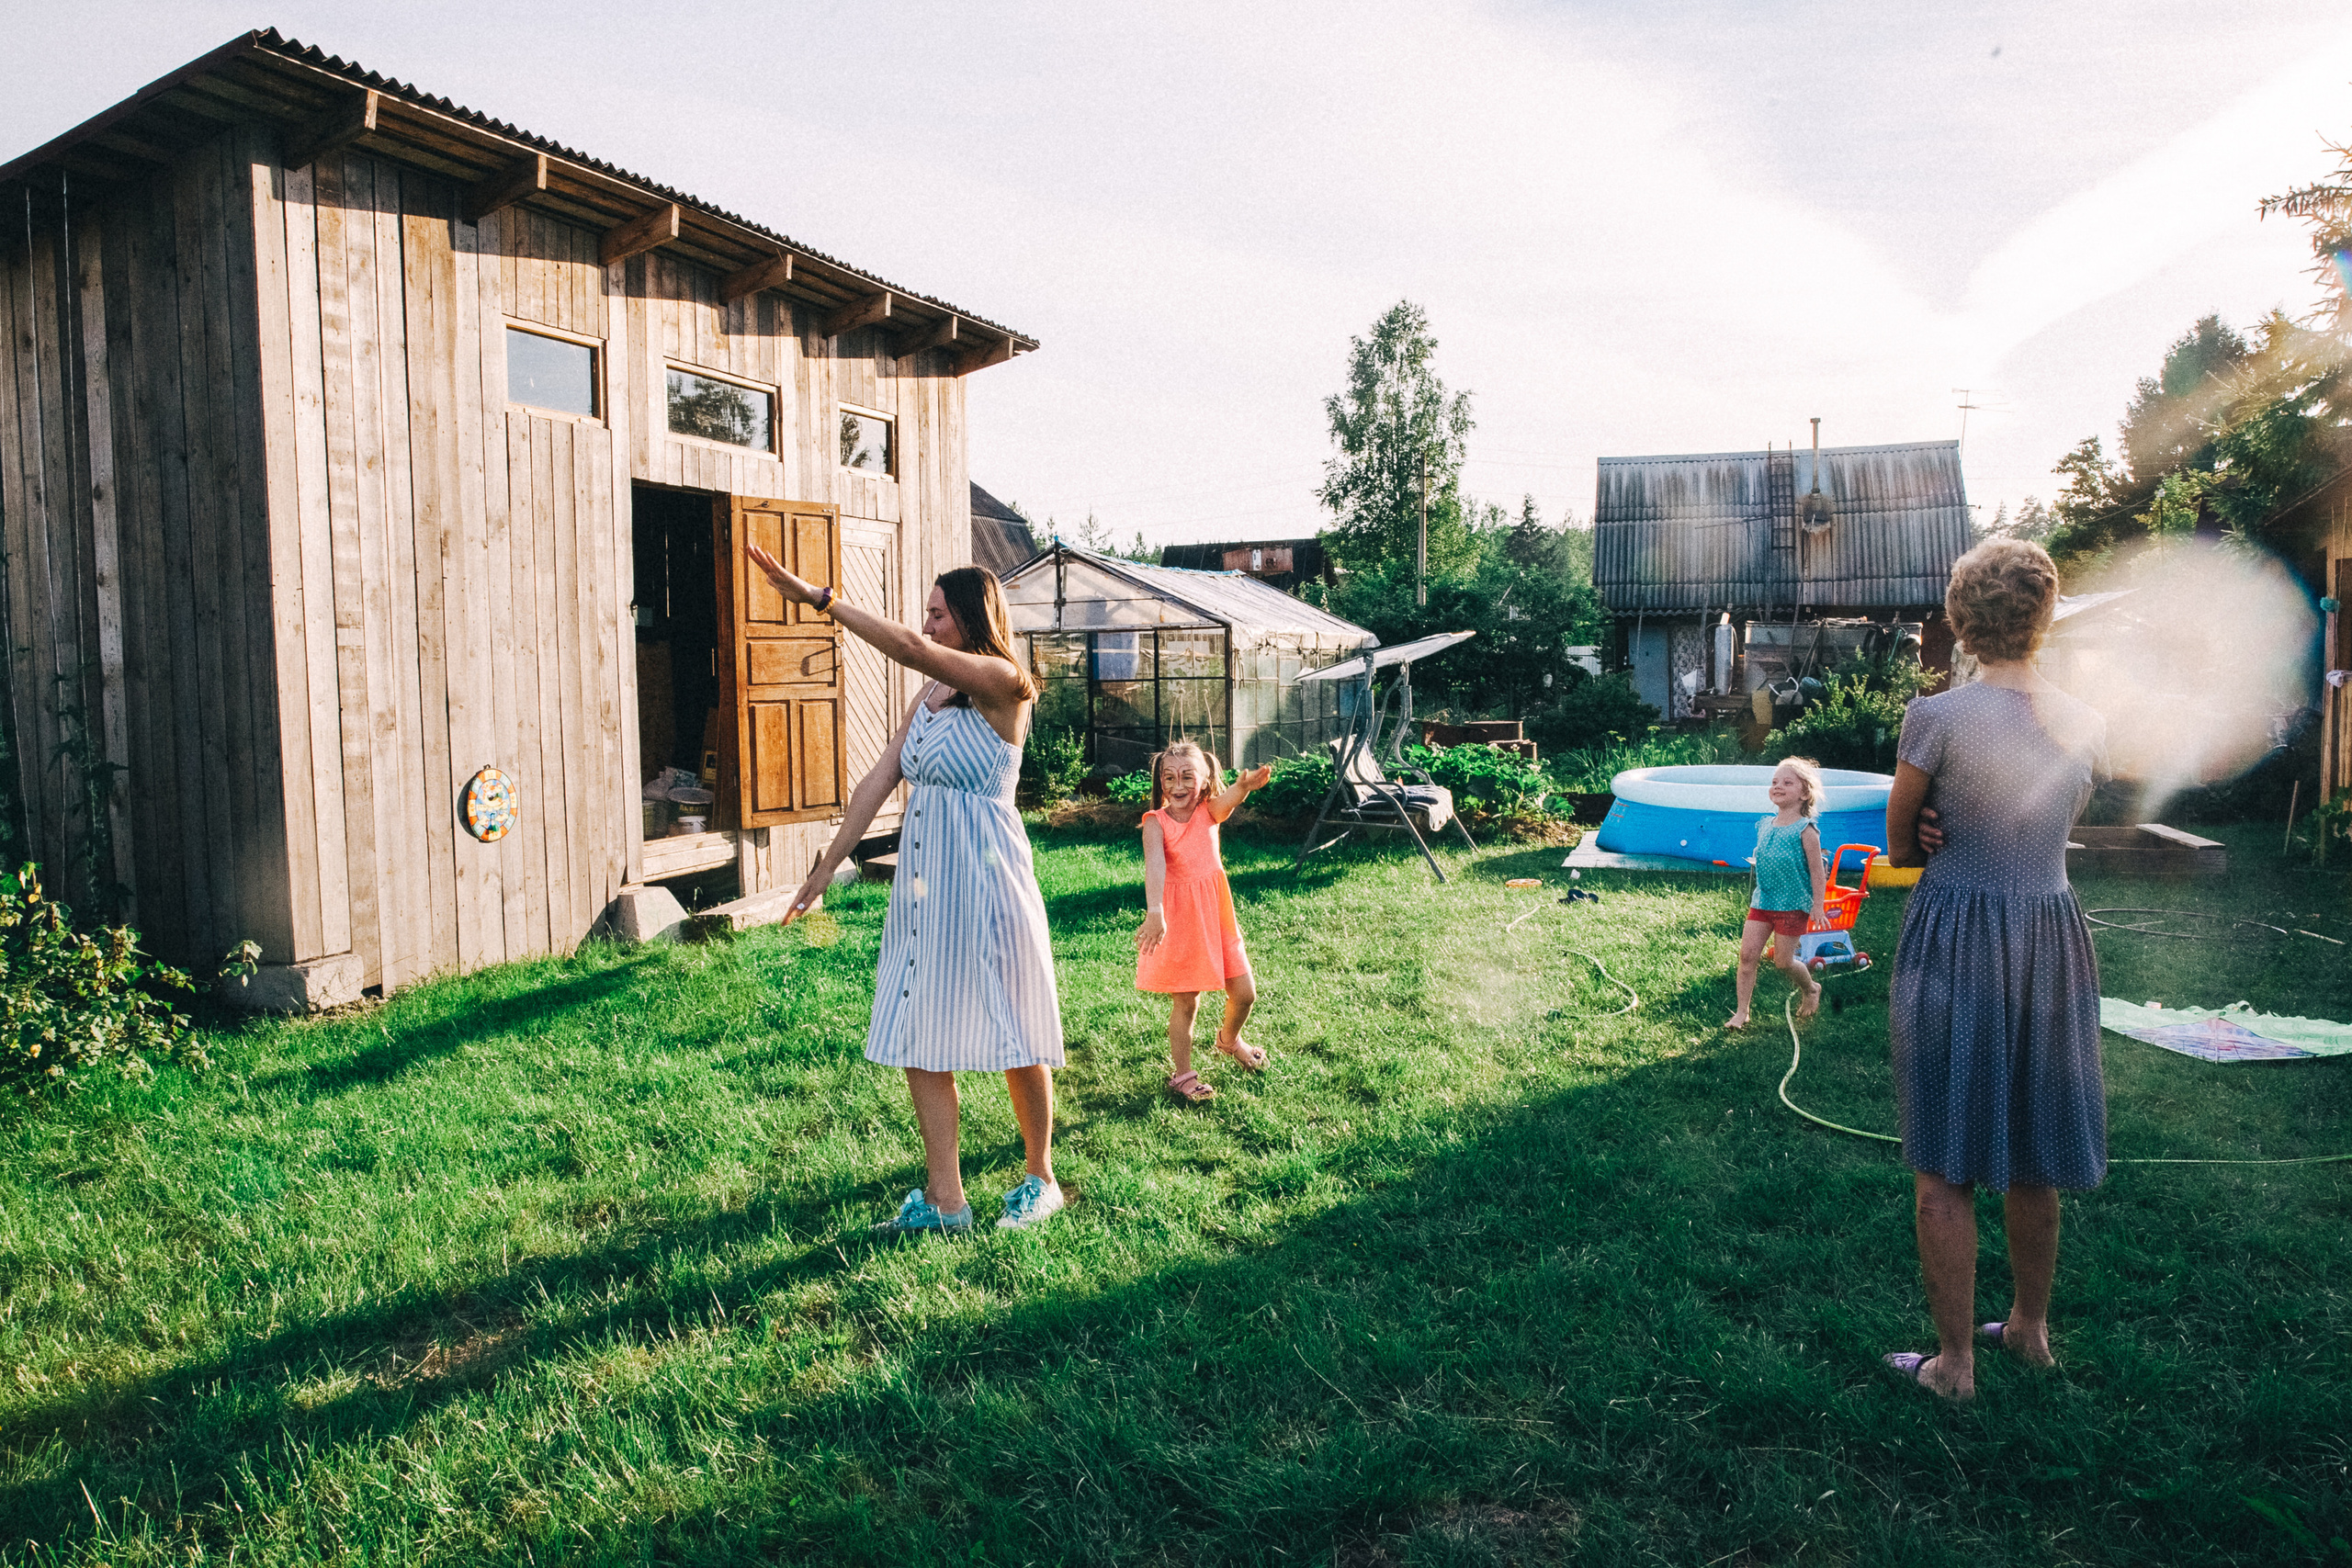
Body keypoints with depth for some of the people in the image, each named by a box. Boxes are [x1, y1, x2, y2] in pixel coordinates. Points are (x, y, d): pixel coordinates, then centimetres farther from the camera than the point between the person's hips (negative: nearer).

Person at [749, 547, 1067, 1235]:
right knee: (919, 1038, 6)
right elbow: (878, 782, 11)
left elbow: (909, 648, -25)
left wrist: (816, 596, -23)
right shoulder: (929, 696, 13)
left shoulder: (1000, 685, -10)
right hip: (922, 881, 8)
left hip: (983, 876, -7)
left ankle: (1041, 1179, 23)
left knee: (1011, 1037, 4)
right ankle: (944, 1200, 16)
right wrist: (823, 870, 9)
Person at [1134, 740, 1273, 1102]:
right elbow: (1154, 866, -29)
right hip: (1177, 918, -4)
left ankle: (1229, 1038, 41)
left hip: (1216, 913, 4)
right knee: (1185, 1002, 3)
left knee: (1245, 993, 9)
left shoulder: (1209, 811, -4)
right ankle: (1182, 1076, 20)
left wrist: (1245, 785, -53)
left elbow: (1229, 798, -28)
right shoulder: (1156, 822, -12)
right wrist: (1154, 912, -45)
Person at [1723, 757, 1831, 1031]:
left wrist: (1817, 907, -9)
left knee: (1783, 960, 2)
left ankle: (1811, 989, 34)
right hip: (1762, 902, 5)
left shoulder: (1805, 830, -13)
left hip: (1793, 905, -5)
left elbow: (1817, 872, -9)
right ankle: (1741, 1012, 5)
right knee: (1747, 954, -2)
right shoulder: (1764, 826, 6)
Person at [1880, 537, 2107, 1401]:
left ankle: (1955, 1362, 14)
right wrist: (1967, 835, 1)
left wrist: (1939, 840, 7)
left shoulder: (1936, 717, -14)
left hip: (1954, 947, -5)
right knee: (2034, 1156, 20)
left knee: (1944, 1168, 5)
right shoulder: (2087, 726, 2)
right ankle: (2030, 1327, 36)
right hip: (2054, 945, 5)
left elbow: (1898, 846, -3)